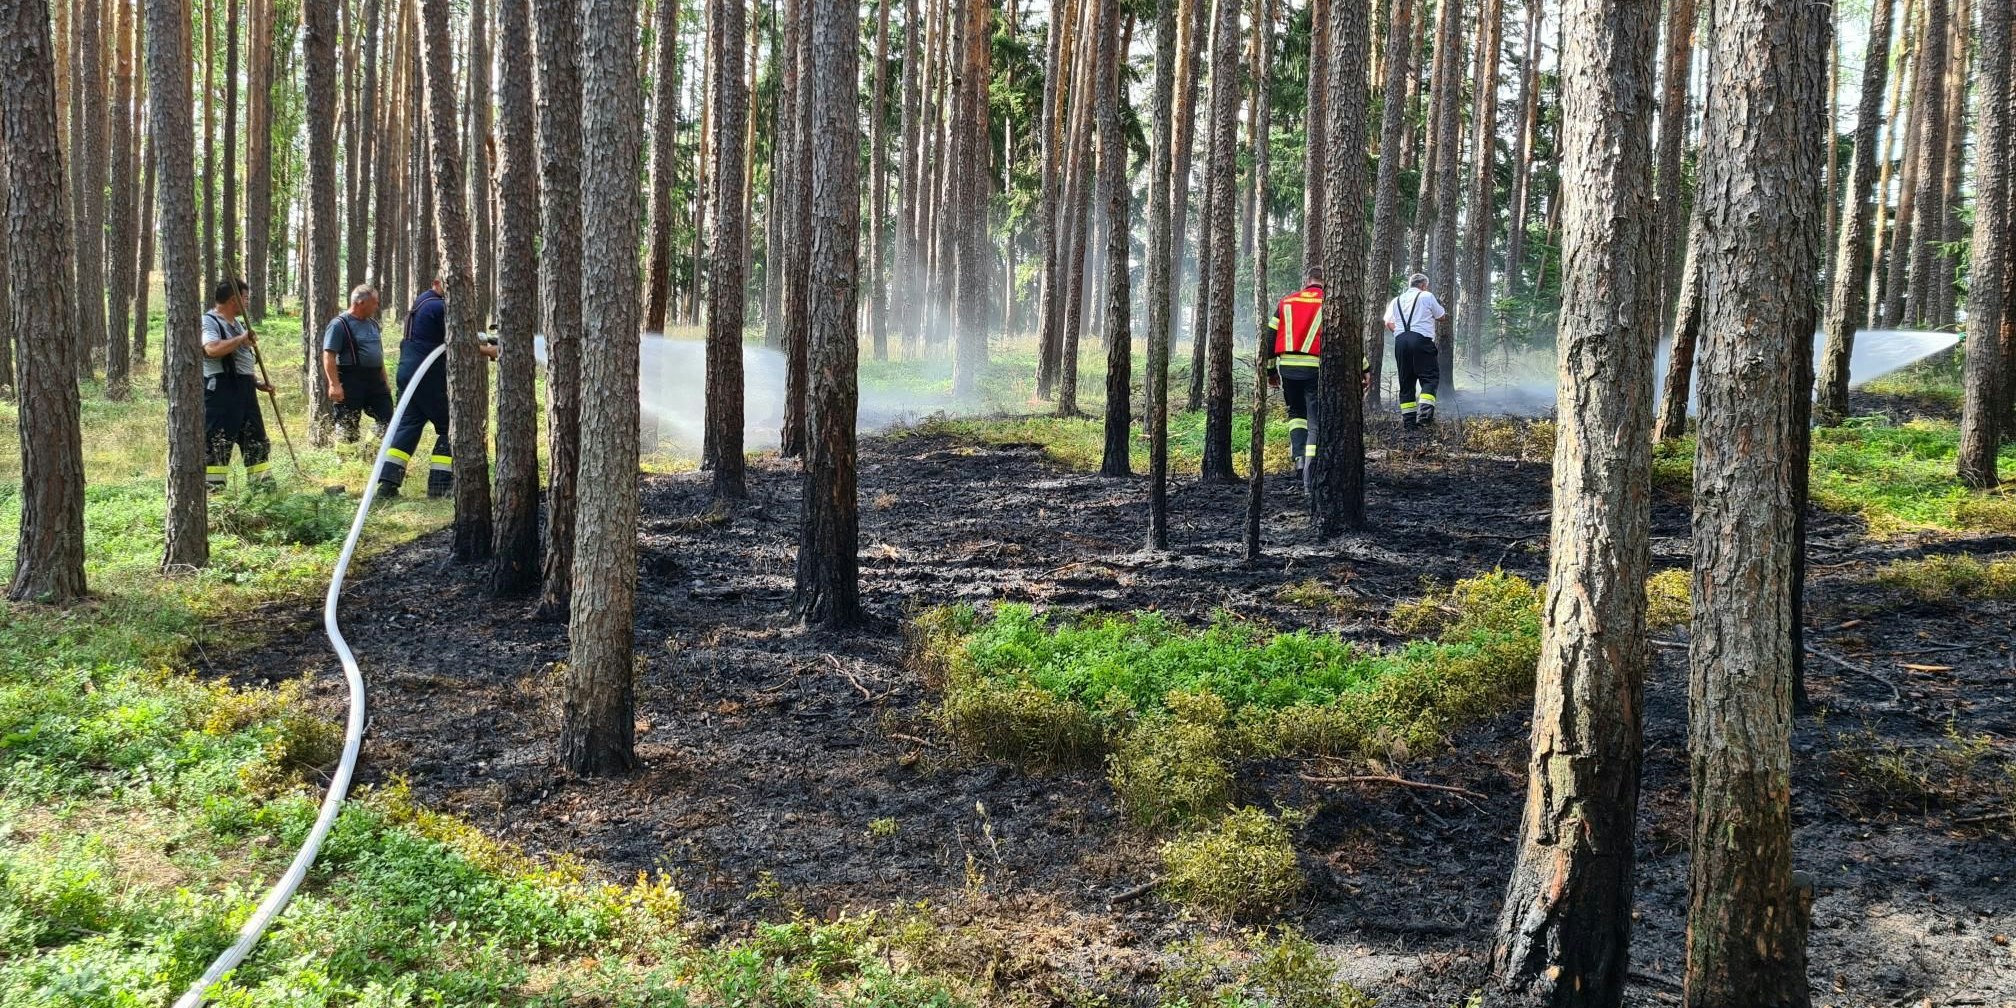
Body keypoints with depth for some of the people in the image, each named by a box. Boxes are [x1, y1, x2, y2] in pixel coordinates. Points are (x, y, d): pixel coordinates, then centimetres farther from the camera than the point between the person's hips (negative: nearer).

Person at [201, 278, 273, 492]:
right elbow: (212, 349, -28)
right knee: (217, 443, -8)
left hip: (245, 390, 9)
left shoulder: (236, 324, 21)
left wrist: (257, 383, 16)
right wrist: (241, 339, -18)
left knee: (256, 440, 11)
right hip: (221, 390, -9)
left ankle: (263, 484, 18)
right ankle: (213, 488, -5)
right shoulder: (209, 321, -9)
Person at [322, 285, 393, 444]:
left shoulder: (372, 323, 16)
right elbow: (329, 356, -15)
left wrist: (384, 382, 22)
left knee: (387, 419, 5)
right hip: (351, 381, -7)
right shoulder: (339, 324, -9)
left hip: (374, 379, 8)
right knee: (347, 426, -2)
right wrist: (334, 384, -22)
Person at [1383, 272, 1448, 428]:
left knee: (1406, 381, 8)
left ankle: (1409, 419, 5)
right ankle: (1425, 411, -21)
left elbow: (1388, 323, 16)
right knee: (1430, 377, -2)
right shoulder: (1427, 296, 6)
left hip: (1400, 340, 5)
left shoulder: (1397, 300, 19)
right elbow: (1441, 316, 15)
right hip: (1421, 339, -5)